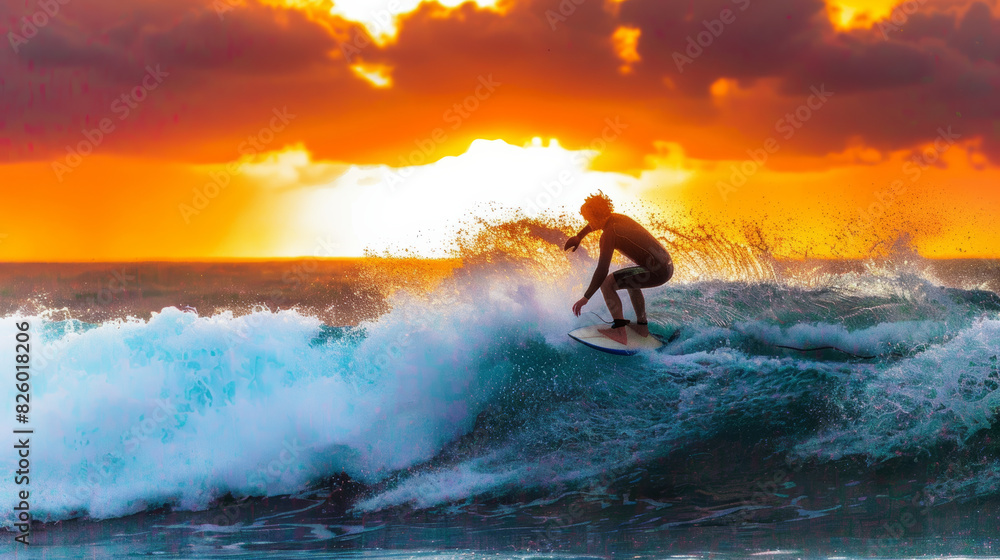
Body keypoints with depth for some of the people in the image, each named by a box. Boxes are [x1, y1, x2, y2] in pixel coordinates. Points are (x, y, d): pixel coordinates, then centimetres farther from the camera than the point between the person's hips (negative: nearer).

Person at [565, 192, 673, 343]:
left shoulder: (609, 234, -13)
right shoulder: (619, 218, 12)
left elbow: (602, 271, -20)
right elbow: (597, 221, 38)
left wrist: (586, 298, -15)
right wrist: (578, 237, 46)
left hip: (657, 272, -9)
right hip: (668, 264, 9)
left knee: (606, 283, -10)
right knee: (631, 280, 36)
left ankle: (620, 331, -14)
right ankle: (642, 326, 37)